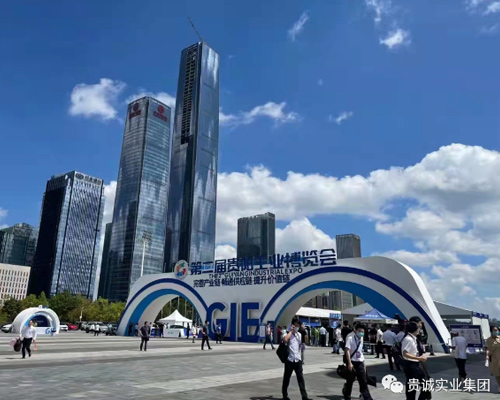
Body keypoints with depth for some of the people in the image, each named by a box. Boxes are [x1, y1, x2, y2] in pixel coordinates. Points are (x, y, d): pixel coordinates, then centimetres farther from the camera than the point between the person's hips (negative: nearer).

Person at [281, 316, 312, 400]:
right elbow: (285, 339, -28)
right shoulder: (288, 334, -6)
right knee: (286, 378, 9)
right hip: (289, 360, -3)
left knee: (300, 378, 0)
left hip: (298, 360, 3)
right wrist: (290, 331, -17)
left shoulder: (300, 334, 10)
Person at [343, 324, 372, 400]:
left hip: (360, 362, 5)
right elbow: (347, 350, -18)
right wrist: (349, 363, -25)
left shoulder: (361, 339, 7)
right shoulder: (350, 338, -13)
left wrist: (363, 362, 18)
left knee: (363, 382, 0)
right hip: (352, 362, -4)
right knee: (350, 380, 9)